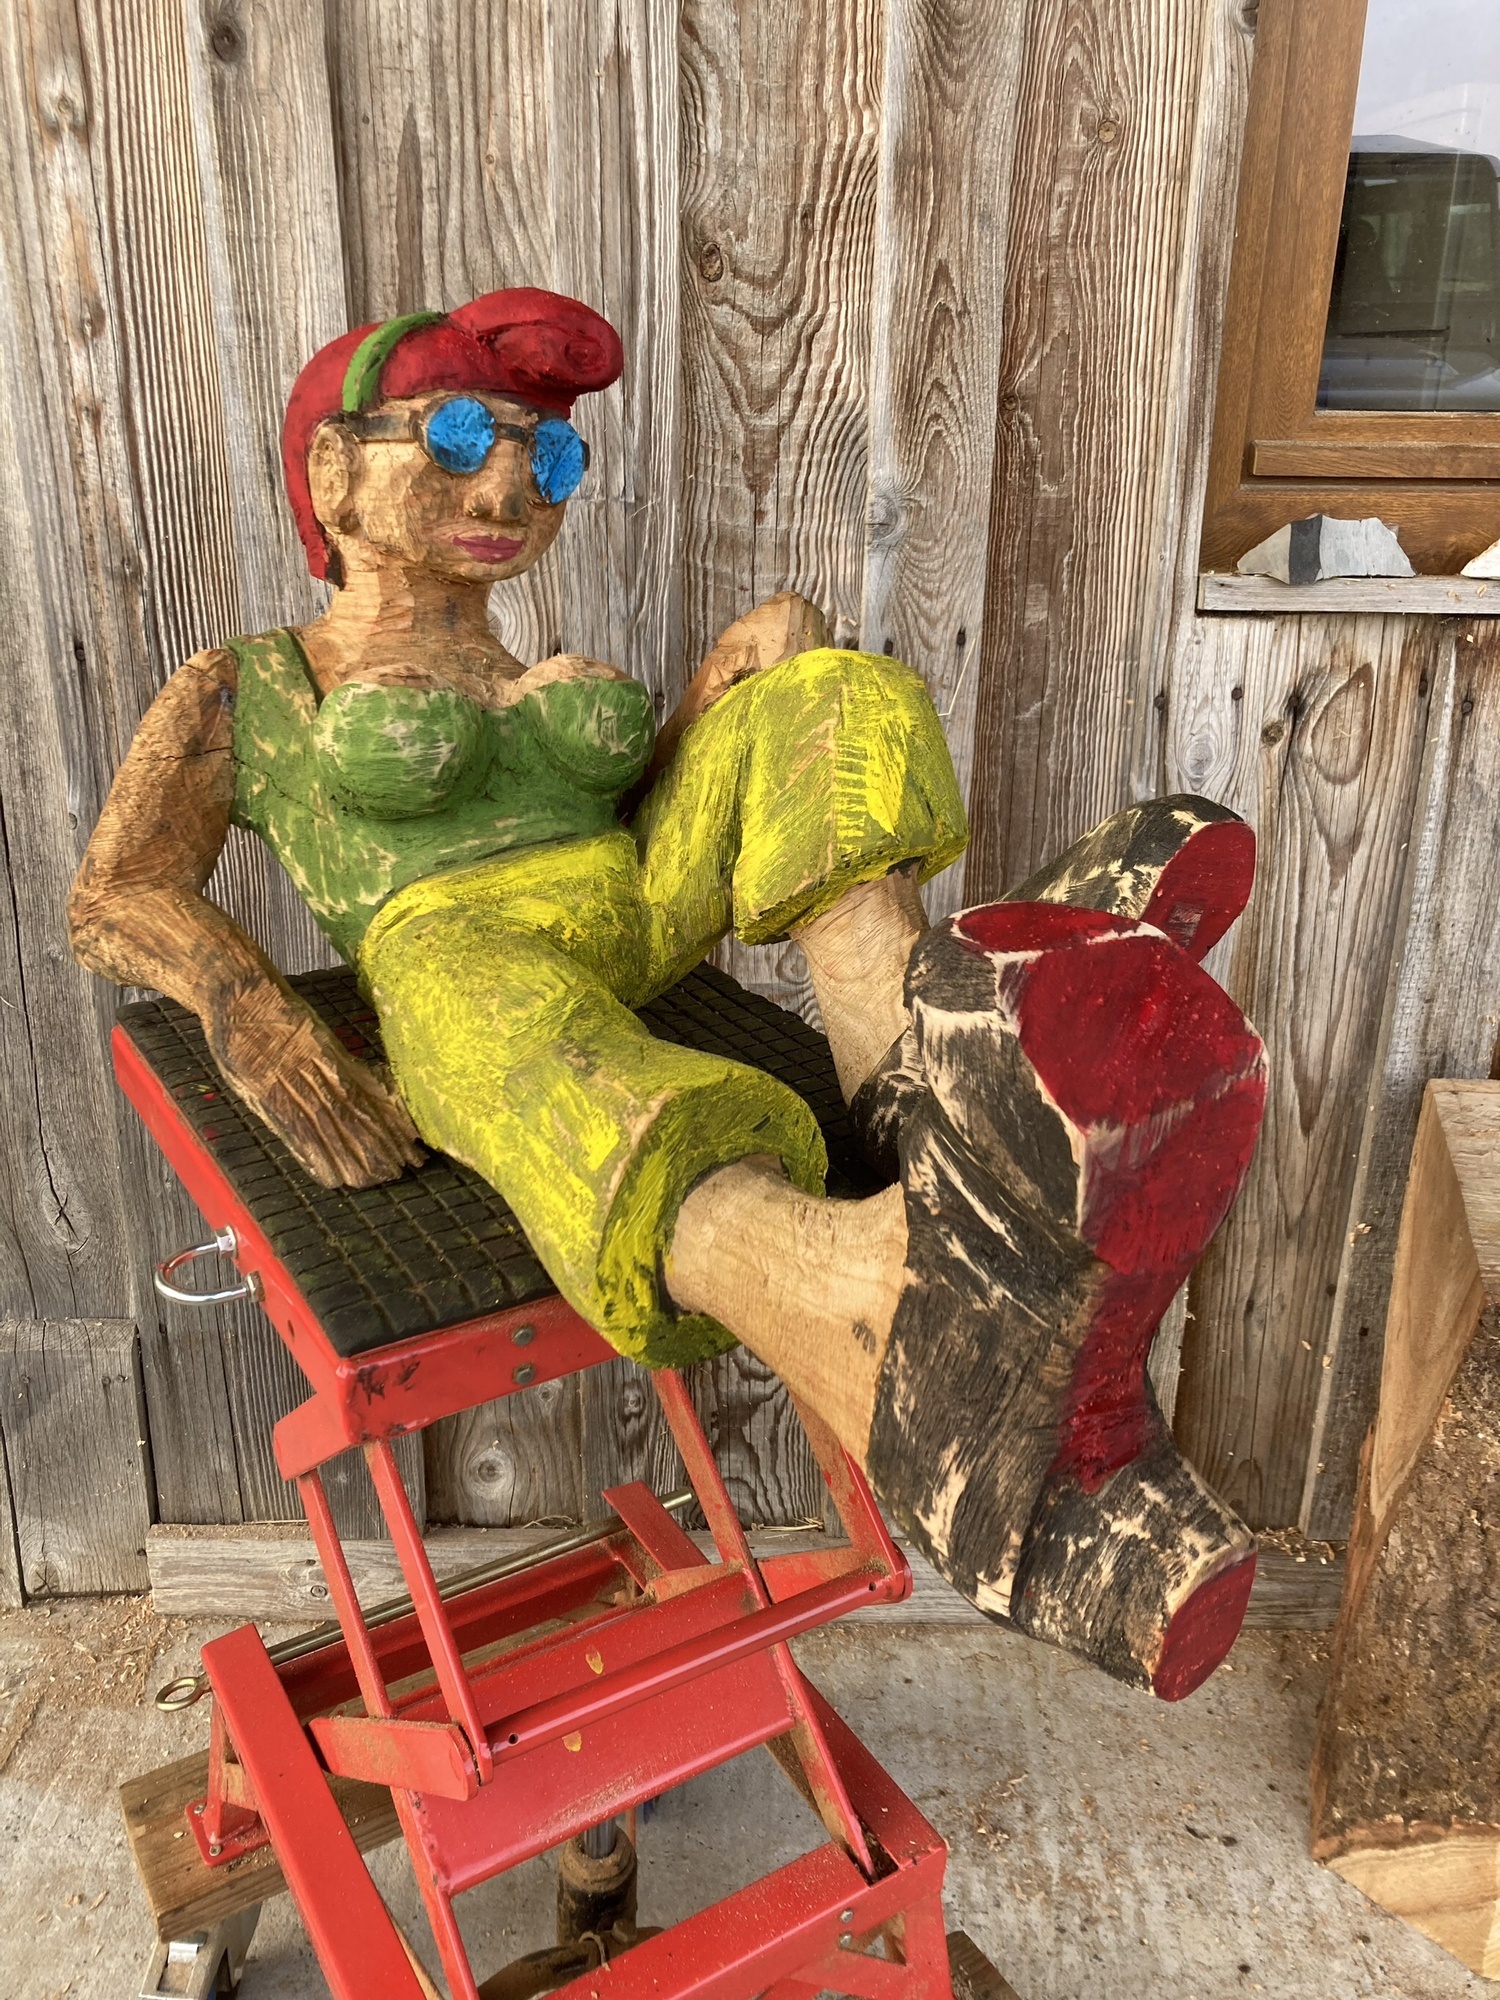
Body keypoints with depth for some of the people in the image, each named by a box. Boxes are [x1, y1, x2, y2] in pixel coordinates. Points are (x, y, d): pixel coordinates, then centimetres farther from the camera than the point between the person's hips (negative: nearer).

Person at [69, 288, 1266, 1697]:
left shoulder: (565, 681, 30)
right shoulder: (244, 690, 17)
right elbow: (115, 893, 6)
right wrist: (248, 1011, -15)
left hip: (638, 926, 6)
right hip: (461, 961, -5)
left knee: (817, 701, -10)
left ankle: (934, 1135, -34)